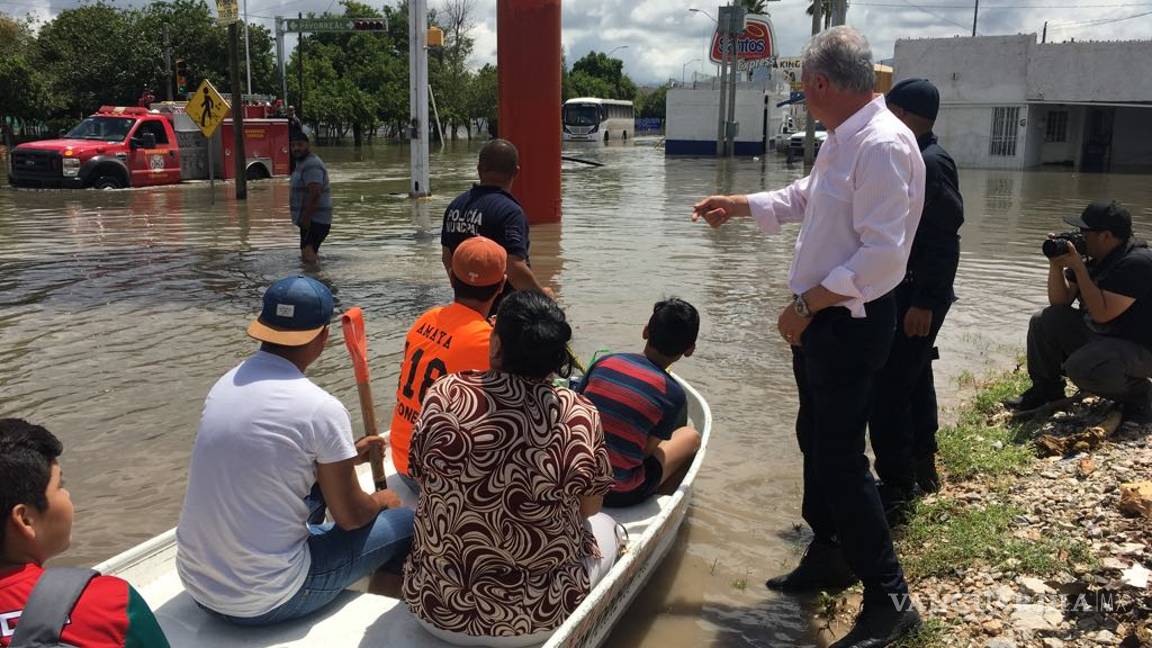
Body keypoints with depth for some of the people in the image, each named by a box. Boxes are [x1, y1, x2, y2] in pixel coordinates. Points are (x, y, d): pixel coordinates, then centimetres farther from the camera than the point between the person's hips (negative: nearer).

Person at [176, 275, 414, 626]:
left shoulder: (225, 384, 1)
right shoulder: (322, 409, -19)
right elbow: (350, 517, -8)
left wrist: (343, 455, 28)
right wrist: (379, 502, 14)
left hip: (196, 584, 7)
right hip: (266, 602, -7)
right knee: (405, 522, 7)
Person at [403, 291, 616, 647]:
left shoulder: (444, 395, -17)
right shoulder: (580, 416, -17)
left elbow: (420, 477, -1)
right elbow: (590, 508, -2)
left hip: (436, 609, 2)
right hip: (539, 618, -1)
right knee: (605, 525, 29)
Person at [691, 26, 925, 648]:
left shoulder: (882, 145, -22)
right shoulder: (841, 140, 11)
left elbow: (881, 257, -27)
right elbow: (803, 197, 28)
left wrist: (806, 304, -21)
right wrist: (738, 205, 28)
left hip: (849, 323, -10)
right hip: (819, 319, 10)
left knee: (840, 459, -5)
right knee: (816, 440, 20)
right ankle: (828, 556, 38)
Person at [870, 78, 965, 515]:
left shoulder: (930, 164, -18)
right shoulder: (915, 159, 12)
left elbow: (945, 238, -23)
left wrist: (925, 302, -23)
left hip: (915, 296, -11)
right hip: (906, 292, 11)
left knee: (887, 388, -9)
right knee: (913, 380, 20)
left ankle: (896, 488, -1)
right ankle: (922, 470, 34)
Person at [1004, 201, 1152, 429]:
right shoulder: (1094, 259, 2)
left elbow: (1102, 314, -30)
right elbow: (1060, 303, 4)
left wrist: (1078, 267, -28)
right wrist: (1056, 264, -10)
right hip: (1097, 337, 9)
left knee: (1081, 368, -32)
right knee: (1044, 321, -3)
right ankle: (1046, 389, 12)